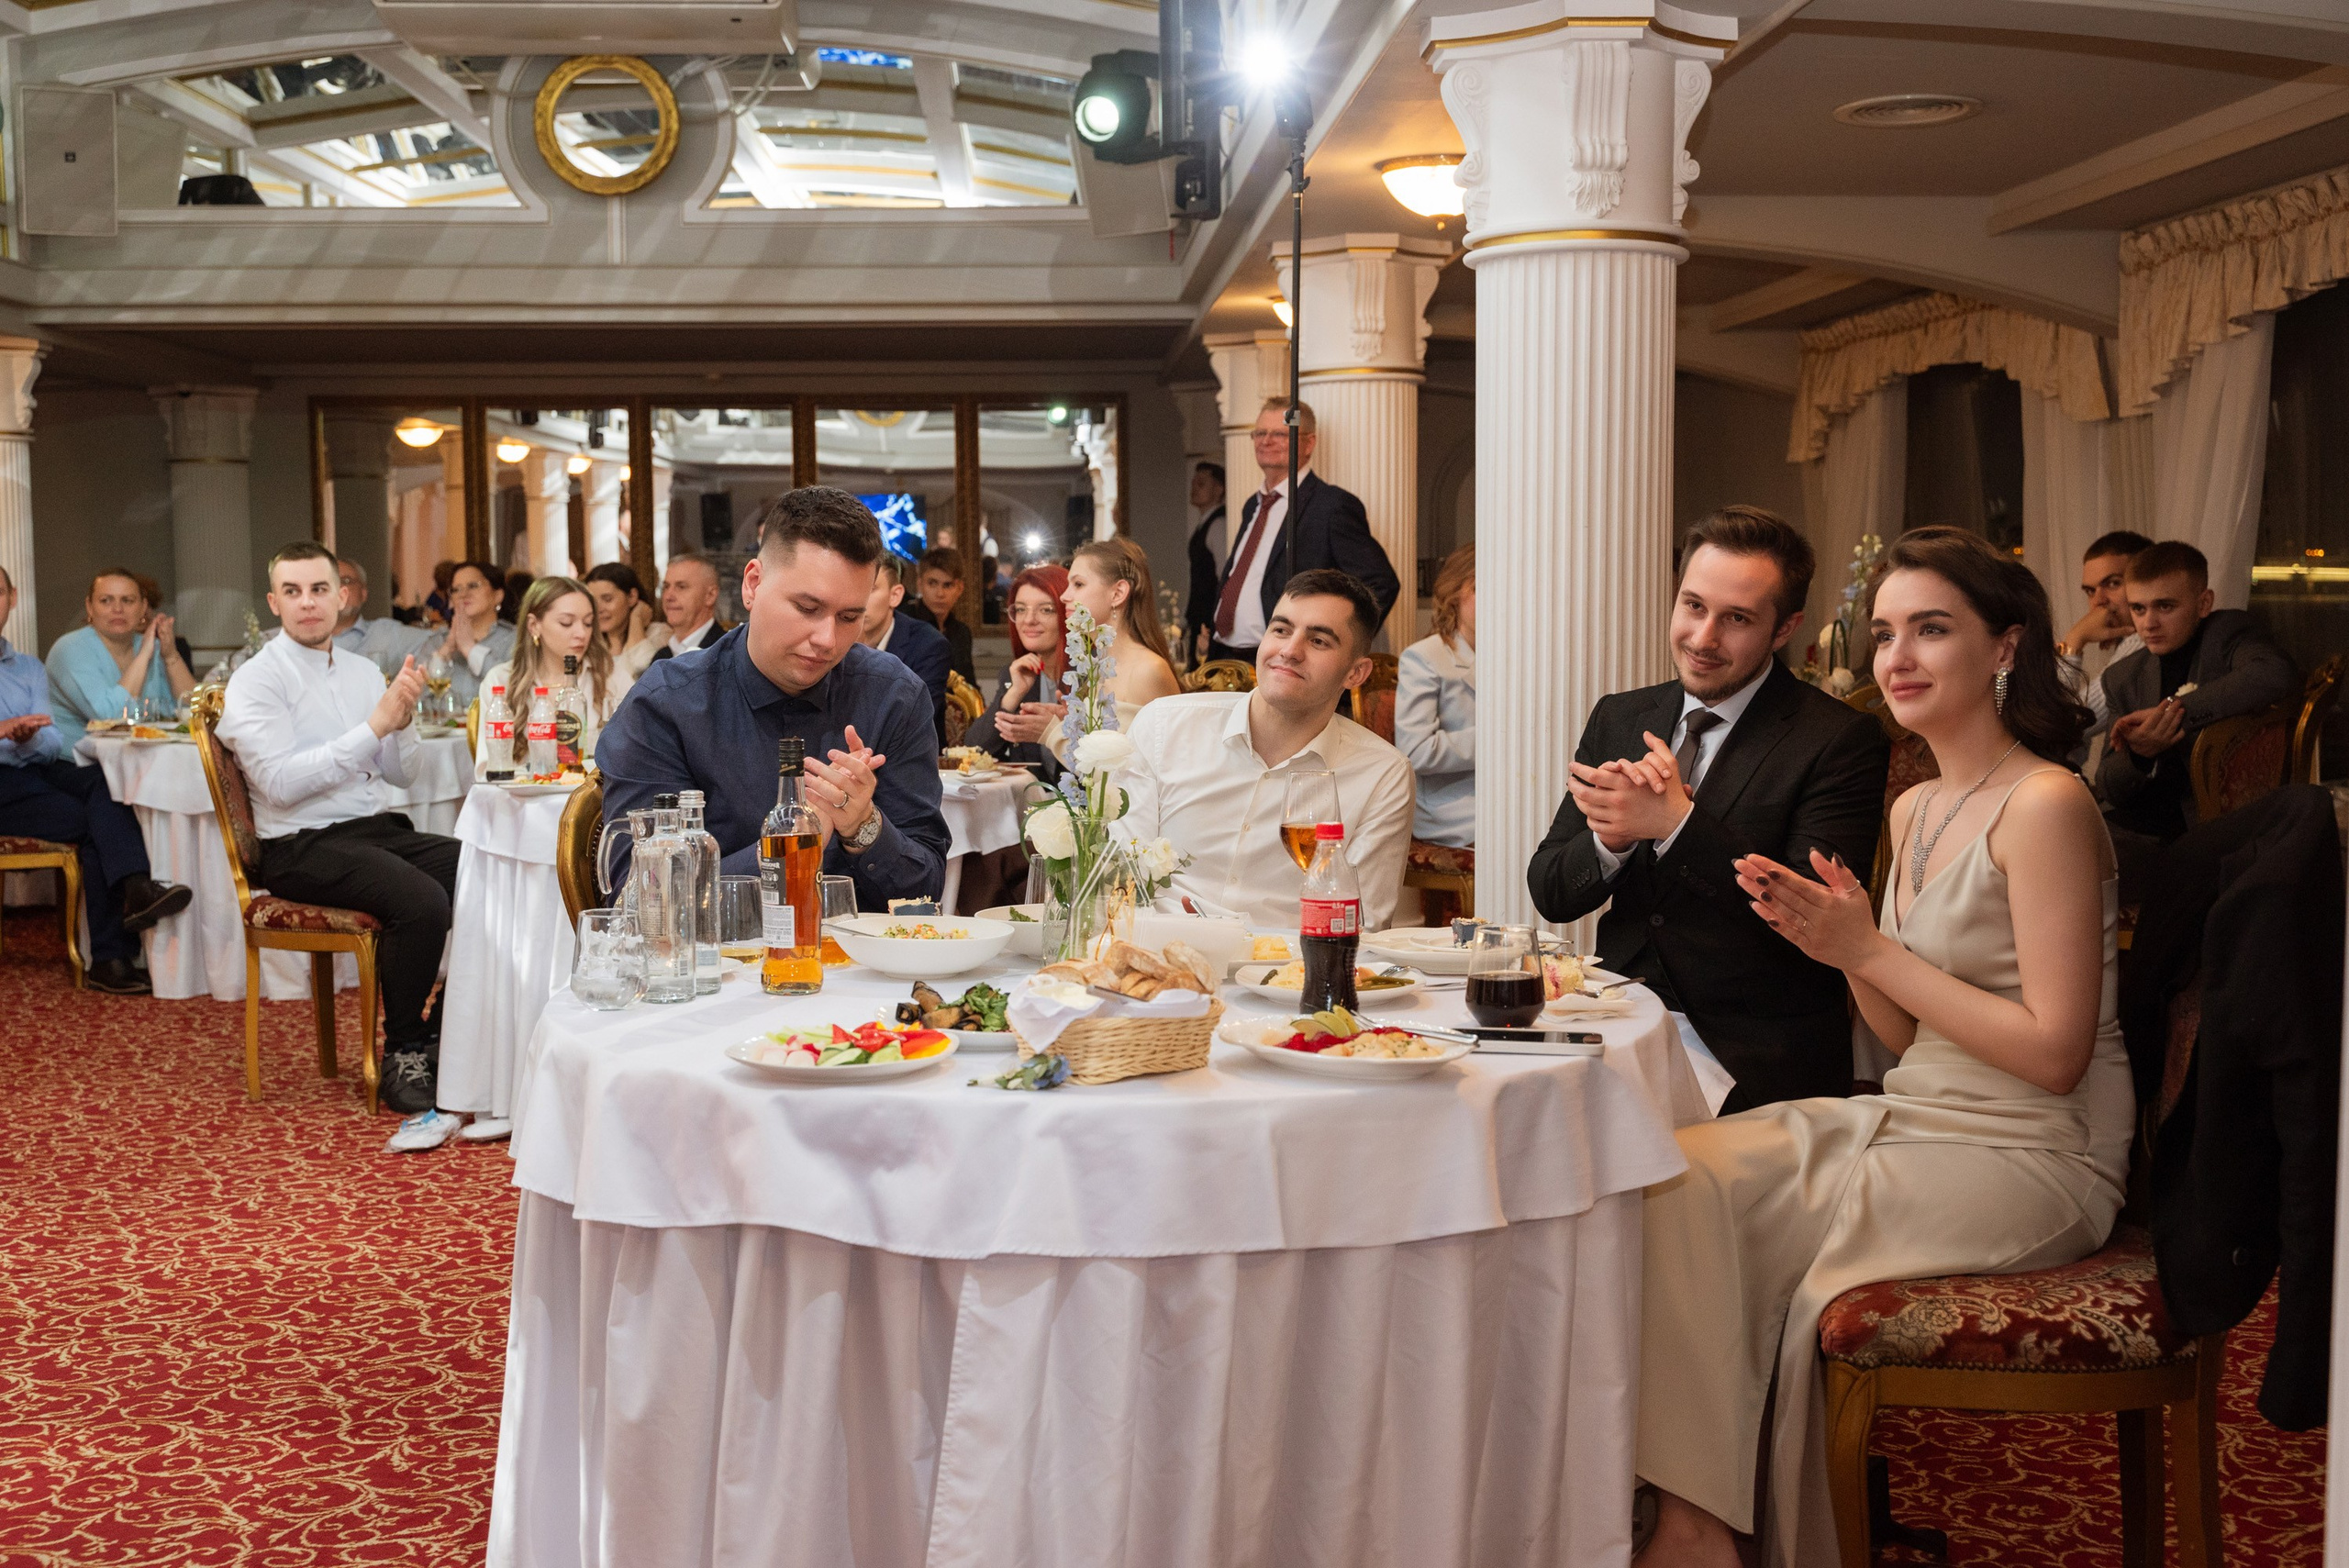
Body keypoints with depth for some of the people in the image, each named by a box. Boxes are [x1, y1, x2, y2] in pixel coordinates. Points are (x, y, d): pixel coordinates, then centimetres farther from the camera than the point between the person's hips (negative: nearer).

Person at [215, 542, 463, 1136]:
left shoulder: (363, 671, 16)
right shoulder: (256, 681, -4)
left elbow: (402, 774, 16)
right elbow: (282, 783, -18)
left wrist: (403, 717, -5)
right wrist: (374, 725, -19)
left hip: (380, 830, 6)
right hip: (304, 847, -6)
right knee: (421, 901, -32)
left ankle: (450, 1032, -6)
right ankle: (404, 1061, -15)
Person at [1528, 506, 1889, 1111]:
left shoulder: (1842, 740, -4)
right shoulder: (1618, 719, 12)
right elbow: (1550, 894, 8)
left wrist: (1677, 822, -20)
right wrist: (1610, 836, -14)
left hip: (1750, 1056, -5)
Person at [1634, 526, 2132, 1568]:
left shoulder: (2045, 805, -14)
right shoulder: (1915, 810, 12)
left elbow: (2054, 1052, -19)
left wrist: (1871, 950, -17)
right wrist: (1838, 944, -4)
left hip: (2029, 1159, -8)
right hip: (1913, 1120, 8)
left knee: (1709, 1212, -18)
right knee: (1674, 1177, -15)